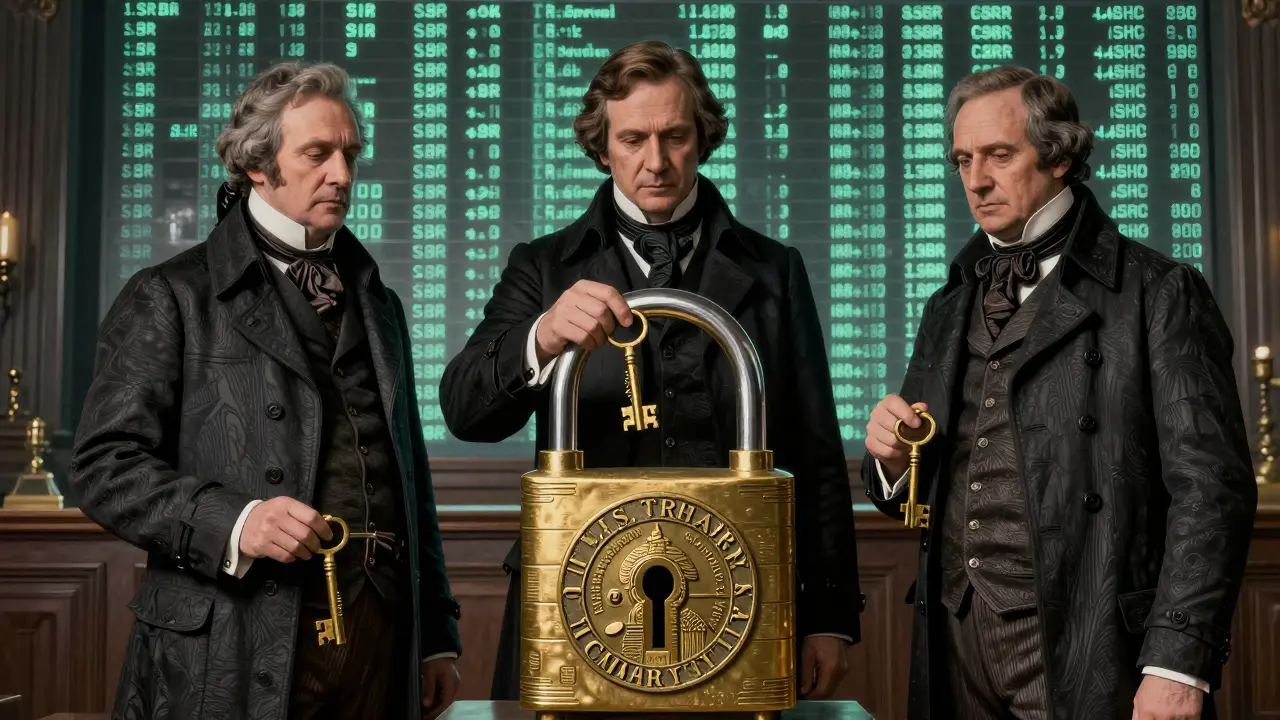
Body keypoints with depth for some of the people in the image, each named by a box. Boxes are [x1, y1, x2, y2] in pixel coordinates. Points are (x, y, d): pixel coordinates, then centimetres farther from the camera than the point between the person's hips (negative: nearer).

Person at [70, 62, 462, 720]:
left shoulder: (379, 304, 18)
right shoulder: (170, 298, 1)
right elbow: (105, 466, -5)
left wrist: (436, 635, 17)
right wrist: (231, 522, -21)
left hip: (381, 639, 5)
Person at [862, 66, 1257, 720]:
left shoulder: (1159, 293, -3)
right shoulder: (949, 308, 14)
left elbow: (1209, 488, -10)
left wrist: (1178, 665, -17)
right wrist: (892, 457, -4)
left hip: (1083, 646, -5)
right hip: (957, 638, 5)